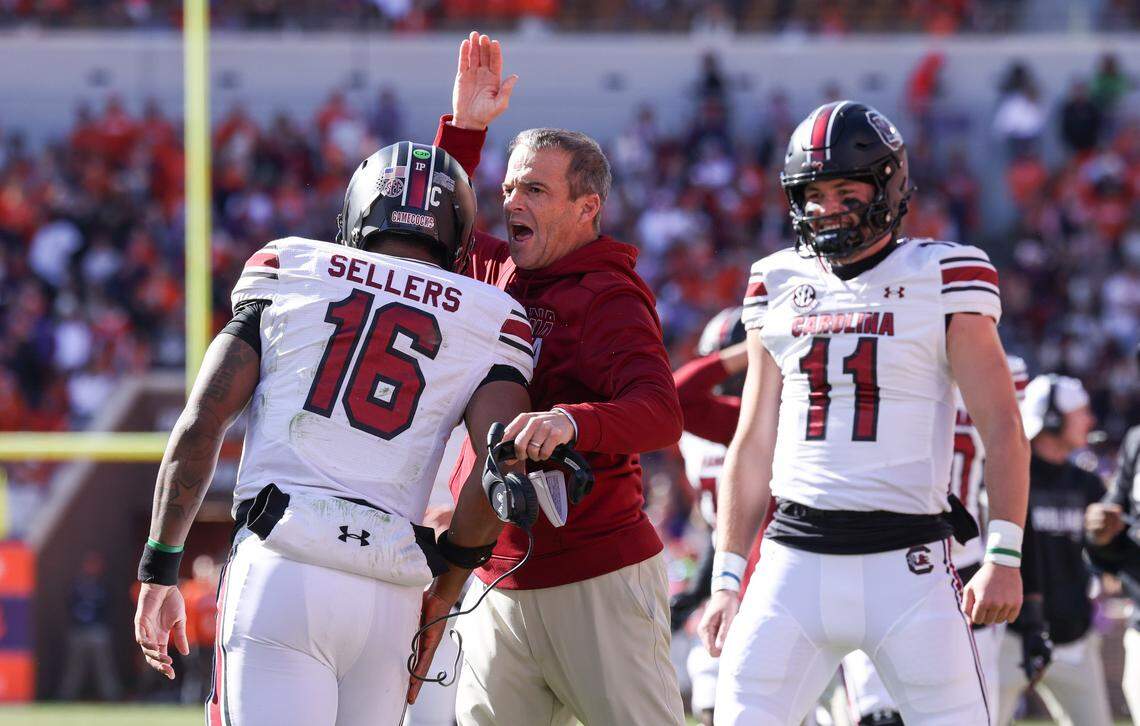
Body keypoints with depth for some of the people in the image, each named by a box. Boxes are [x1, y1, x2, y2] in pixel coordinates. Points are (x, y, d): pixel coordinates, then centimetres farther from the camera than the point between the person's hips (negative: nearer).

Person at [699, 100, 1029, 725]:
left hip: (907, 561, -4)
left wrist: (1004, 558, -14)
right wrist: (726, 580, 14)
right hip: (795, 557, 4)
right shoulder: (778, 286, 13)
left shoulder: (941, 281, 0)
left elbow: (1003, 433, -3)